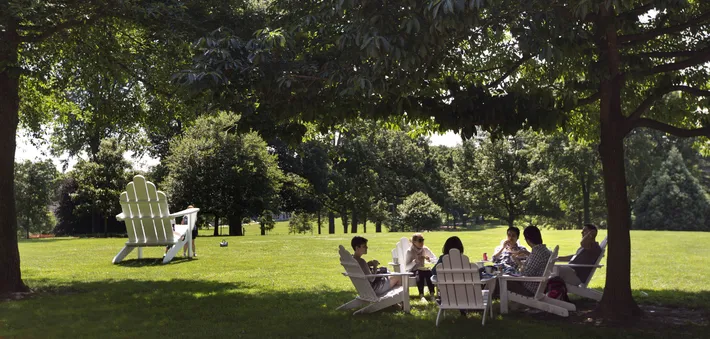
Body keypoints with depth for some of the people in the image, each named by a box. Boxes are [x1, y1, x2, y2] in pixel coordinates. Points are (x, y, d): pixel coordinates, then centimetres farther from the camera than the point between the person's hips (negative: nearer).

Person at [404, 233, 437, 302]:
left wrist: (429, 259, -17)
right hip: (412, 271, -3)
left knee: (429, 272, -31)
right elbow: (407, 266, -15)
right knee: (419, 273, -37)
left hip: (422, 269, 3)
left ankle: (432, 294, -33)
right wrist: (415, 261, -30)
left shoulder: (425, 249, 2)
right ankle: (421, 296, -40)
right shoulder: (410, 251, -10)